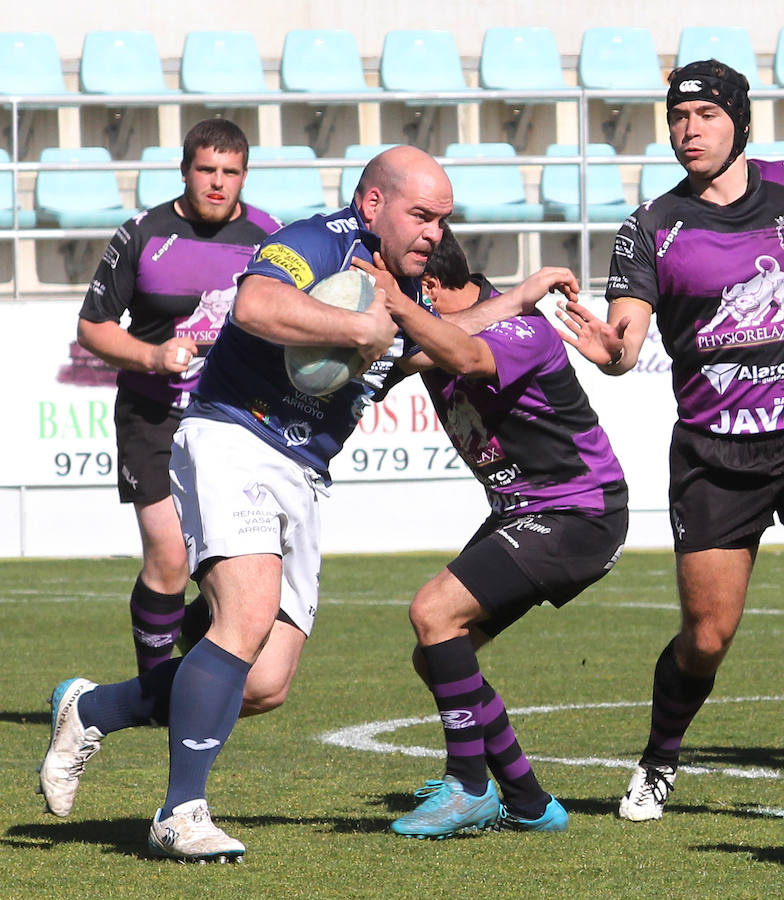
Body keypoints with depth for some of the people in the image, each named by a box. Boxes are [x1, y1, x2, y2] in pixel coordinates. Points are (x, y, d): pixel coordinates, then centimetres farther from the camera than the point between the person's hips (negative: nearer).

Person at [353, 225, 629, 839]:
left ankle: (469, 788, -12)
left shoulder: (520, 325, -22)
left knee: (436, 610, -21)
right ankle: (529, 804, 13)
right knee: (435, 659, 5)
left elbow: (468, 358, -45)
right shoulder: (435, 331, 5)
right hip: (519, 513, 10)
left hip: (580, 514, -10)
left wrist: (400, 307, -56)